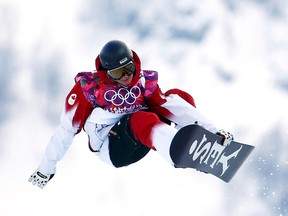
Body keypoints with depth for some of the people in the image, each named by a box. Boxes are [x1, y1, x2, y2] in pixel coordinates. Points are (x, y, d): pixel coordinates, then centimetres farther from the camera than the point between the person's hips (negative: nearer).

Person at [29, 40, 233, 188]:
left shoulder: (144, 81, 3)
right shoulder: (88, 87, -4)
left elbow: (171, 104, -7)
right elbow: (67, 129, -1)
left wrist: (213, 130, -19)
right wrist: (45, 171, 0)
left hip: (139, 143, 5)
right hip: (111, 146, -5)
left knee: (179, 96, -5)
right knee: (142, 120, -37)